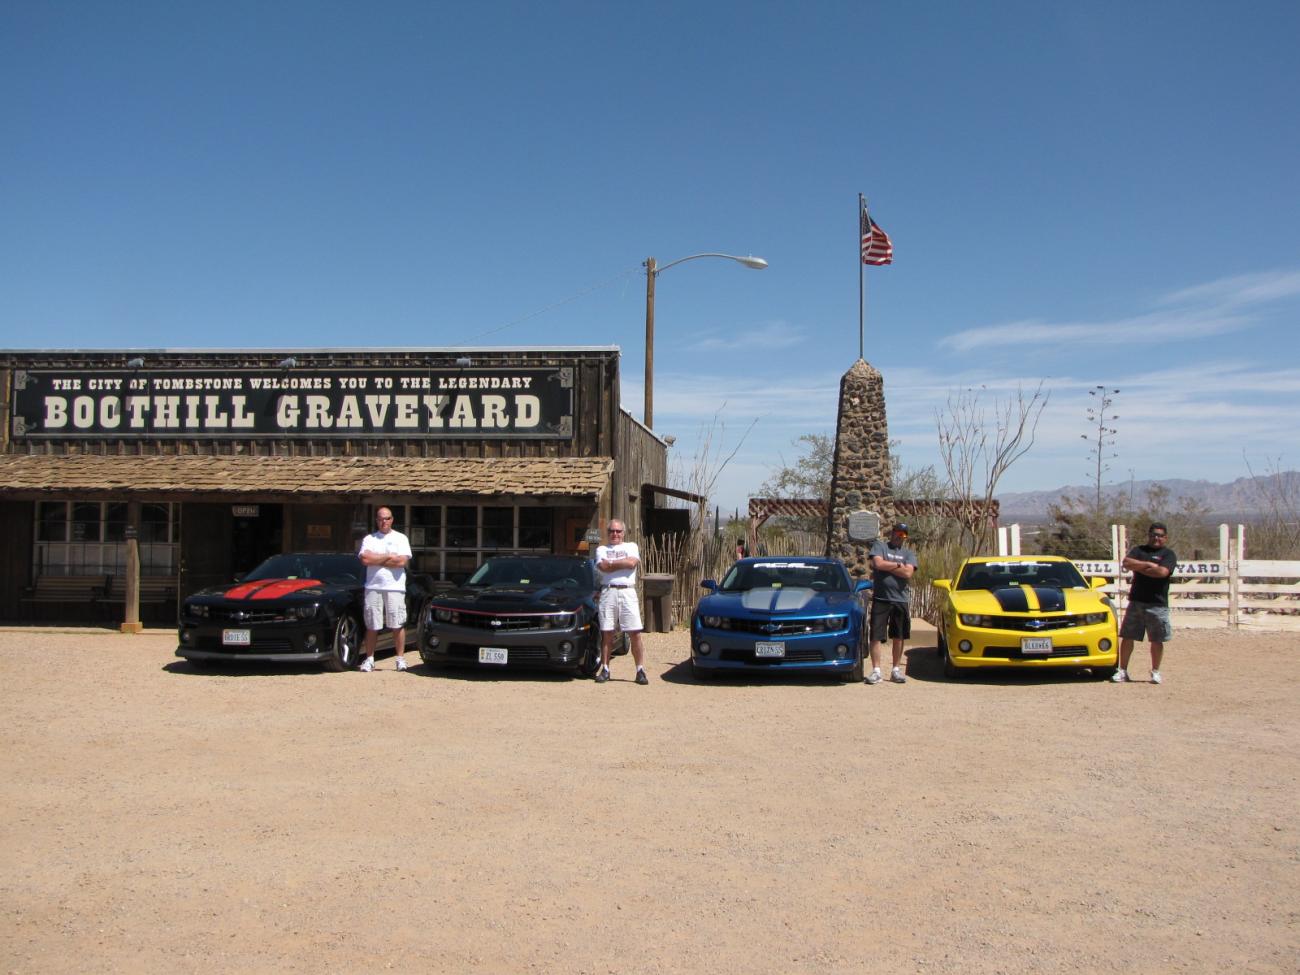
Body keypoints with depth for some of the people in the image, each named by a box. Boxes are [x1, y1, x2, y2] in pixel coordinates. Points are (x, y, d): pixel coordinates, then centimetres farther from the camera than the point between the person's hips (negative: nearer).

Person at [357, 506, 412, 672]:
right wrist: (389, 556, -5)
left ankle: (401, 658, 6)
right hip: (373, 587, 1)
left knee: (398, 625, -1)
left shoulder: (401, 538, 9)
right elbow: (365, 559, -6)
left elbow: (402, 561, -6)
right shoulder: (369, 539, 11)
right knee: (371, 626, 3)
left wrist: (376, 559, -4)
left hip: (395, 587, -1)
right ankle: (369, 659, 10)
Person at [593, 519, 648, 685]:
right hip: (608, 592, 1)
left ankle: (640, 670, 0)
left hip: (627, 592, -1)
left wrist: (611, 562, 1)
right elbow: (603, 567, -4)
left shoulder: (631, 546, 15)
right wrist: (623, 563, 0)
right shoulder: (601, 549, 16)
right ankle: (605, 670, 10)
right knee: (607, 634, 3)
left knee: (635, 634, -5)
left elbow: (632, 562, -5)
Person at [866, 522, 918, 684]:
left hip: (901, 599, 3)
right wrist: (898, 565, -4)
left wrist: (887, 566, -6)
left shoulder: (909, 554, 12)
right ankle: (876, 671, -1)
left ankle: (896, 670, 18)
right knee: (876, 636, -5)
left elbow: (908, 573, -6)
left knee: (899, 637, 9)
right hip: (881, 599, -3)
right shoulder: (880, 546, 6)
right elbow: (878, 563, -13)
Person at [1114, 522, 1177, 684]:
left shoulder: (1168, 554, 3)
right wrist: (1149, 565, -11)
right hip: (1136, 601, 2)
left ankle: (1155, 672, 19)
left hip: (1157, 604, -2)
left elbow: (1162, 572, -15)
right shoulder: (1138, 550, 12)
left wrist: (1138, 567, -6)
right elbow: (1126, 563, -6)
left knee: (1157, 640, 4)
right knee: (1127, 637, 2)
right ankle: (1122, 671, 9)